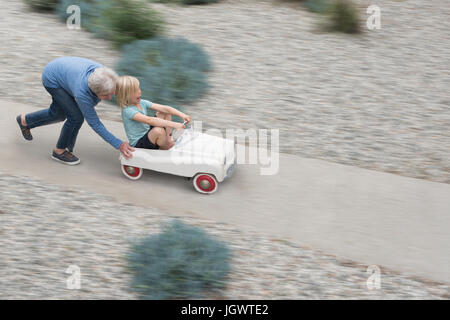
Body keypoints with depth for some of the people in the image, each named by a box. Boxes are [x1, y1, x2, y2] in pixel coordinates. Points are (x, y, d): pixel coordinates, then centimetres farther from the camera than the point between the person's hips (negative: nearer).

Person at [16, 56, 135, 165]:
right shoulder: (82, 92, -42)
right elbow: (94, 123, -33)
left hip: (62, 70, 7)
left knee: (58, 115, 21)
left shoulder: (104, 75, -28)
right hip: (51, 79, -7)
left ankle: (25, 120, 45)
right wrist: (119, 145, -37)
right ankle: (59, 151, 8)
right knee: (76, 117, -15)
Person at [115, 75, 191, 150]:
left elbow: (164, 108, -8)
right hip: (138, 145, -8)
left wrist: (182, 115, -22)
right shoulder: (127, 111, -24)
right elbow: (149, 120, -36)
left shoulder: (142, 103, 0)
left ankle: (168, 138, -5)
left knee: (165, 113, 4)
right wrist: (173, 124, -42)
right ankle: (166, 150, -9)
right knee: (158, 130, -36)